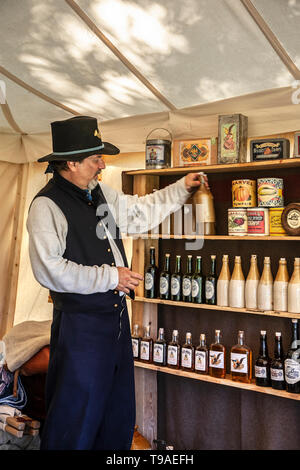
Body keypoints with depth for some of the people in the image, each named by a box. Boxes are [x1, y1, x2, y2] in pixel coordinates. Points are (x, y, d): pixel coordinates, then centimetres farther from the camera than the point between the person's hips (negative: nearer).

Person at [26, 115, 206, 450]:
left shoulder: (100, 192, 9)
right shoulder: (46, 205, -15)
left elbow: (140, 210, 23)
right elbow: (49, 269, -23)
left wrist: (181, 188, 22)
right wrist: (110, 276, -19)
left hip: (116, 314, 8)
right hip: (81, 324, -8)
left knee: (120, 411, 22)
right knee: (78, 415, 7)